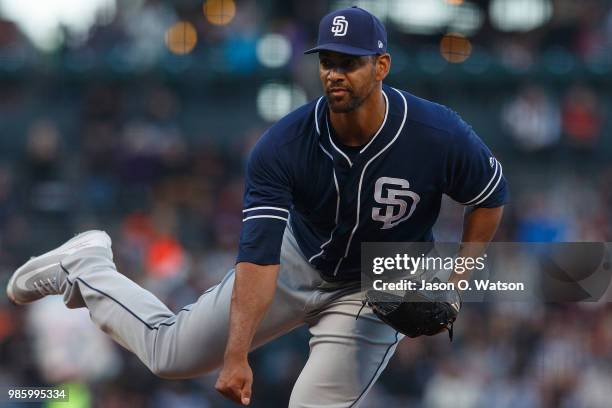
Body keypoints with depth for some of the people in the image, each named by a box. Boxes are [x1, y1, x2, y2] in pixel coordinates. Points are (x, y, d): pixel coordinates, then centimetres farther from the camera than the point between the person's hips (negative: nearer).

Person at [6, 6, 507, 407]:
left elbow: (491, 198, -7)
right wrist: (236, 355, -41)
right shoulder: (282, 147, -27)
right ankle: (85, 268, 33)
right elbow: (258, 256, -32)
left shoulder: (439, 136, -28)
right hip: (297, 261, 1)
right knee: (170, 352, 5)